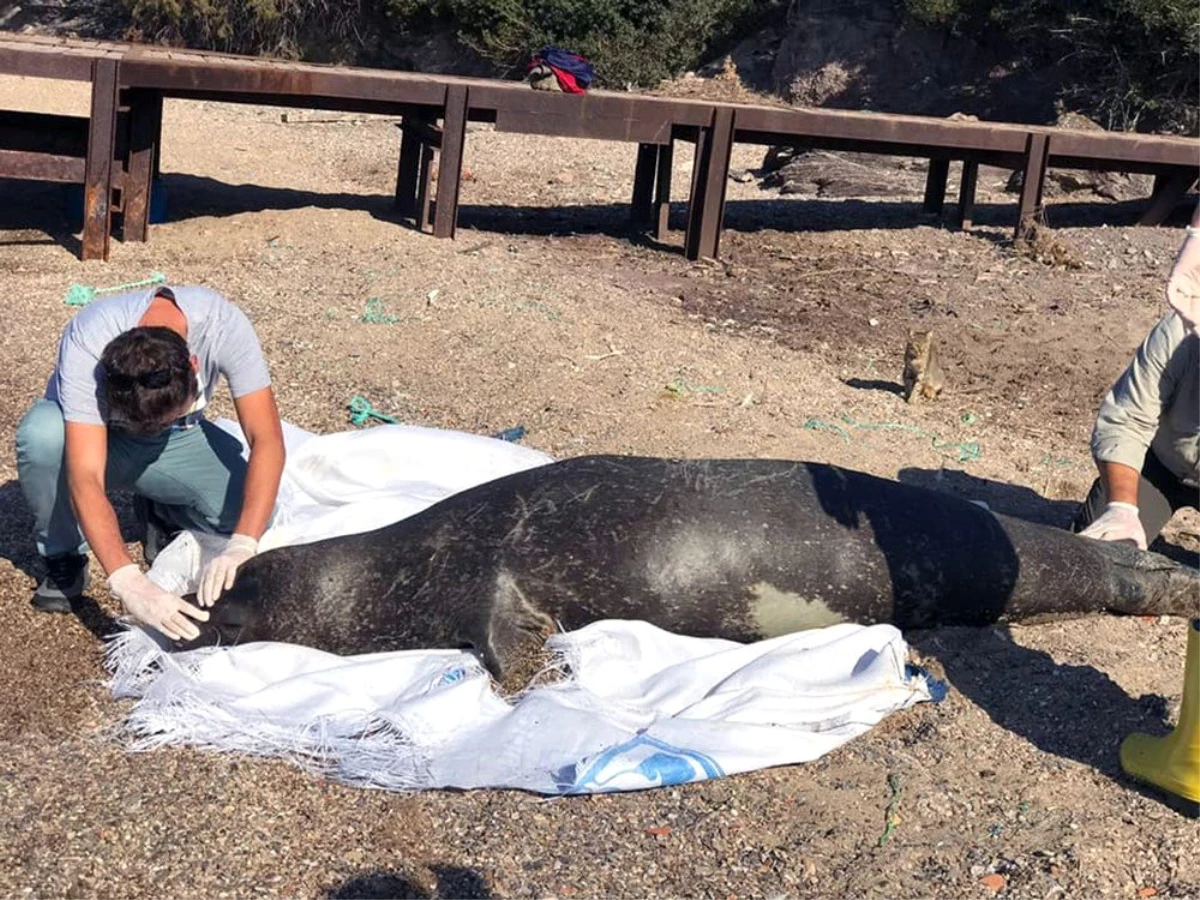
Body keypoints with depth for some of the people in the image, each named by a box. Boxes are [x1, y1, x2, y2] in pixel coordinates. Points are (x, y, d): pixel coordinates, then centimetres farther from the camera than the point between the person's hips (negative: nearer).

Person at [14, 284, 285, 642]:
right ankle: (65, 556, -8)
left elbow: (267, 441, -34)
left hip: (179, 440, 2)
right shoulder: (86, 342, -37)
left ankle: (162, 515, 9)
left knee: (250, 507, -26)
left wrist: (241, 546, -47)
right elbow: (85, 479, -42)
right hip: (95, 435, -2)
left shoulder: (224, 324, -33)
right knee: (41, 432, -37)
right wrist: (127, 581, -54)